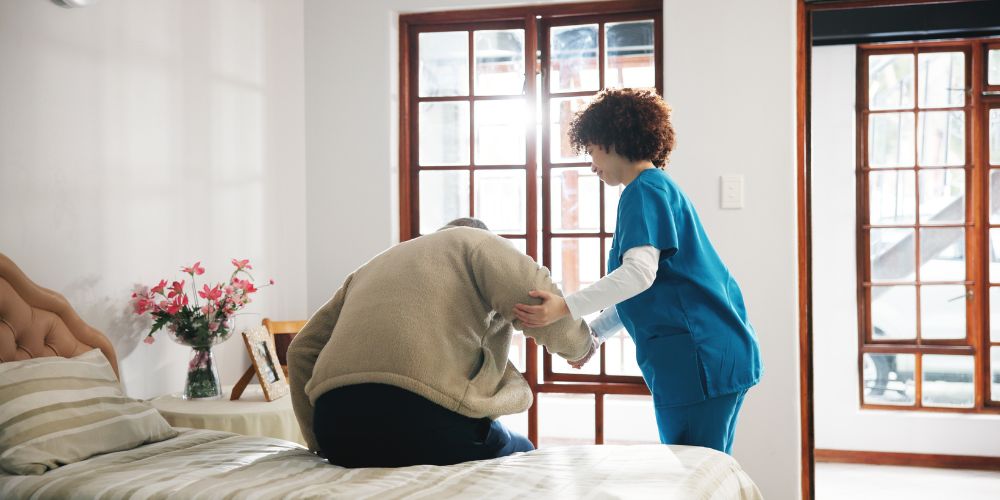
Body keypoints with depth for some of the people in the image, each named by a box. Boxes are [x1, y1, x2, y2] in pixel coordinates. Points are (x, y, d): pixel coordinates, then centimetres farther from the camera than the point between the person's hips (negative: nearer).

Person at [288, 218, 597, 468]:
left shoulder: (373, 266, 32)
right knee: (523, 453, 24)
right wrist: (580, 345, 18)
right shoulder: (476, 241, 15)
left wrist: (322, 443, 26)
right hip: (423, 417, -6)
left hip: (338, 431, 6)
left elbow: (302, 350, 25)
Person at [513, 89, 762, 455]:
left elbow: (639, 273, -23)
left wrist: (566, 307, -27)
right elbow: (647, 292, 27)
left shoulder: (644, 190, -7)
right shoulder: (662, 187, 23)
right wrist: (592, 334, 24)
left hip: (698, 356, -10)